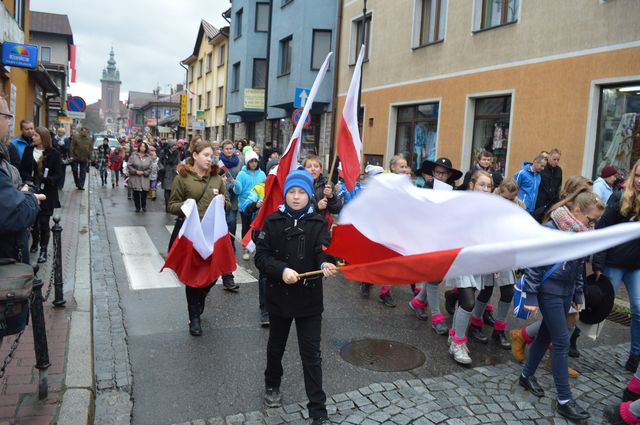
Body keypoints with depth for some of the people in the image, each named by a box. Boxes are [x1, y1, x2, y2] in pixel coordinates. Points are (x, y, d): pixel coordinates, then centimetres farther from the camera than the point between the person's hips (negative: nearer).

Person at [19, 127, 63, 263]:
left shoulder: (54, 154, -5)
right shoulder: (28, 151, 5)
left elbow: (58, 175, -8)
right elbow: (22, 170, 4)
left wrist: (45, 180, -23)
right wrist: (31, 179, -15)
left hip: (47, 194, -3)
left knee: (44, 222, -2)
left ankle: (44, 250, 9)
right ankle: (35, 243, 33)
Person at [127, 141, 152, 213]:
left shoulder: (148, 157, 4)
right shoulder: (133, 155, 0)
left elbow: (149, 168, 4)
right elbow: (129, 165, -2)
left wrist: (143, 172, -10)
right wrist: (136, 171, -10)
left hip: (144, 178, 1)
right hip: (135, 178, -1)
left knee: (144, 193, -1)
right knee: (136, 193, 3)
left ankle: (144, 207, 17)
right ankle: (137, 207, 17)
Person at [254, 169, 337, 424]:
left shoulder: (318, 223, -5)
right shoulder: (273, 222, -4)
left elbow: (324, 252, -16)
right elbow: (261, 256, -8)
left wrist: (326, 264, -39)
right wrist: (281, 270, -25)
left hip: (309, 298, -1)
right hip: (279, 296, 2)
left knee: (311, 354, 3)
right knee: (276, 345, 22)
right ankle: (272, 385, 48)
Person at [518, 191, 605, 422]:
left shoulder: (581, 233, 3)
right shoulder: (551, 229, -20)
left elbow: (579, 266, 15)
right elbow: (534, 264, -18)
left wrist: (578, 295, 17)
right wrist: (531, 297, -17)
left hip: (566, 291, 7)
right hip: (549, 291, -7)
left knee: (547, 334, 15)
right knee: (562, 341, -5)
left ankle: (527, 375, 32)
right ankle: (564, 400, 4)